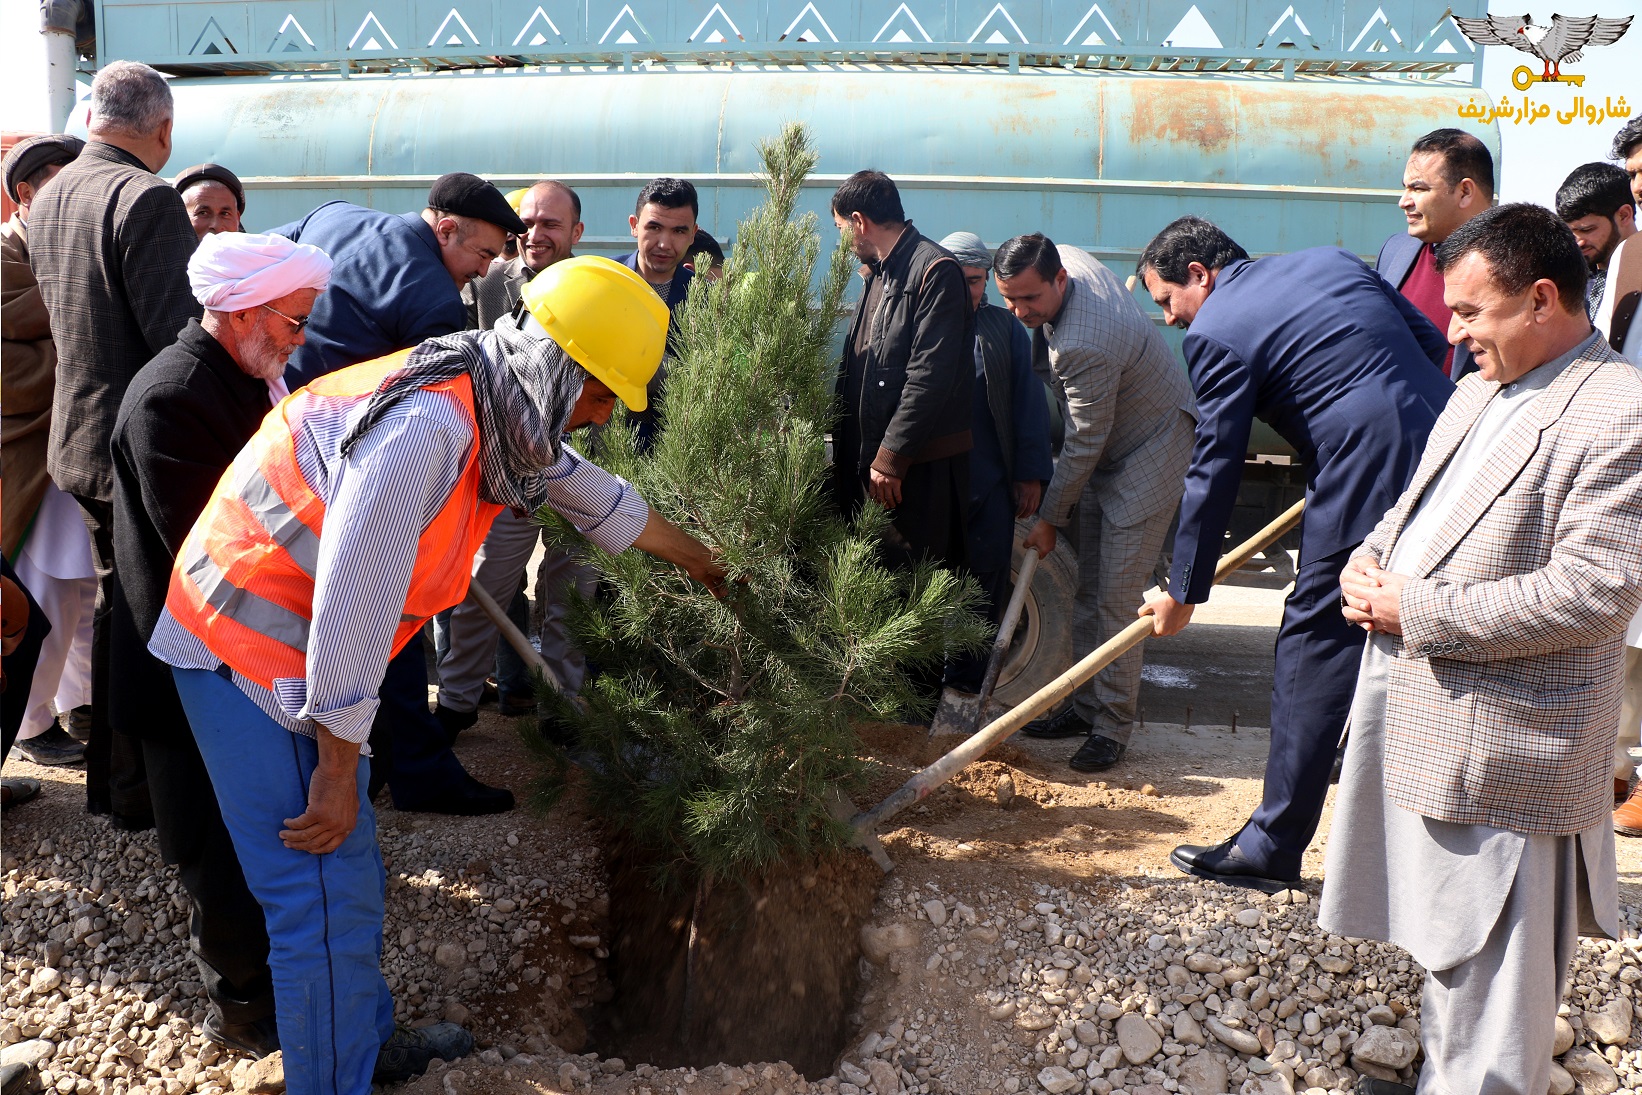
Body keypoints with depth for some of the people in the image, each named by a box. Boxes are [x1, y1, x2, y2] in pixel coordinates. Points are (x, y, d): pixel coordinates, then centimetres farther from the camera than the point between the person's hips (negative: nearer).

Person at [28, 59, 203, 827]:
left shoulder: (48, 199, 10)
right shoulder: (147, 199, -18)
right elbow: (178, 331, -23)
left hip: (78, 440, 9)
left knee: (117, 606, 20)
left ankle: (107, 778, 31)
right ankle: (139, 792, 11)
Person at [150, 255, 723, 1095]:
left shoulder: (501, 417, 2)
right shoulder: (425, 427, -29)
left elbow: (594, 494, 20)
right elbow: (353, 600, -28)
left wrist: (696, 558, 34)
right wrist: (340, 766, -20)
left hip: (295, 642, 9)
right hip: (248, 652, -9)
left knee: (351, 870, 19)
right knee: (327, 897, -5)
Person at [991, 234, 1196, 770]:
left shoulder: (1086, 345, -34)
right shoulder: (1065, 258, -7)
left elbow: (1084, 444, -24)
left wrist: (1050, 519, -12)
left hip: (1149, 452, -10)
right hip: (1106, 448, 10)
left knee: (1117, 597, -9)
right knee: (1088, 589, 12)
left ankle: (1113, 727, 0)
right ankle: (1086, 706, 20)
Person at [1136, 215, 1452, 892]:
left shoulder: (1216, 332, -4)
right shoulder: (1333, 259, 17)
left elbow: (1214, 473, -3)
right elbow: (1432, 345, 18)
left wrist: (1184, 592, 4)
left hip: (1366, 486, -8)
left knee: (1313, 652, 1)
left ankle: (1272, 848, 7)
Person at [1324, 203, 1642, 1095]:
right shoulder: (1479, 393, 13)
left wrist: (1419, 611, -19)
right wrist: (1372, 556, 2)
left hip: (1501, 745, -9)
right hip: (1415, 718, 9)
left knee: (1489, 968, 3)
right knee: (1442, 937, 23)